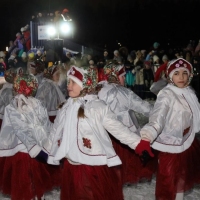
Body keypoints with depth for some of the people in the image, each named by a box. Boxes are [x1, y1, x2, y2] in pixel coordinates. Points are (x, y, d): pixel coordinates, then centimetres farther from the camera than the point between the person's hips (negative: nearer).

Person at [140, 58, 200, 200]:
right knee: (168, 179, 5)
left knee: (182, 175, 25)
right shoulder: (166, 94, -22)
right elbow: (159, 114, -38)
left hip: (188, 140, 7)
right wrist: (148, 135, -53)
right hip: (171, 143, -7)